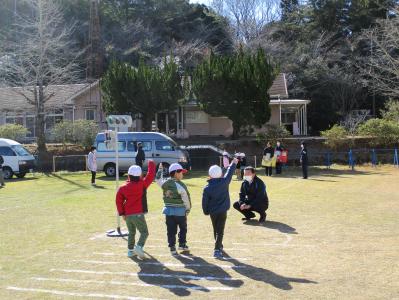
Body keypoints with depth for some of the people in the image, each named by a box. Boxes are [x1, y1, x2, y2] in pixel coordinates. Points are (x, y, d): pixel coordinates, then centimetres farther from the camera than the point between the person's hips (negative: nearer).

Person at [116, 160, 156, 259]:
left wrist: (122, 213, 11)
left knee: (131, 233, 21)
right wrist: (151, 164, 11)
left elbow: (119, 201, 4)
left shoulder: (123, 188, 2)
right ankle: (139, 247, -19)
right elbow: (151, 175, -3)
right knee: (144, 232, 2)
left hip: (127, 215, 5)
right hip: (138, 214, -5)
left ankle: (130, 250, 24)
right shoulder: (142, 184, -9)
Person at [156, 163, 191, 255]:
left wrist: (160, 169, 30)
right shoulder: (180, 185, -16)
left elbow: (158, 180, 20)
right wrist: (188, 209, 4)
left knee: (171, 230, 8)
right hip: (180, 210, -4)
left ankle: (172, 247, 9)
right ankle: (182, 244, 22)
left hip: (168, 210, 4)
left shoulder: (165, 183, -2)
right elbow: (186, 198, -11)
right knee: (183, 228, 17)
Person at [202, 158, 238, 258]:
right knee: (220, 231, -2)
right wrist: (233, 164, 21)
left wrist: (206, 212, 12)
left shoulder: (207, 188, -7)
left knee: (216, 230, 20)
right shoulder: (224, 182, -10)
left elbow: (204, 202, -3)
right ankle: (217, 250, -14)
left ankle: (219, 246, 38)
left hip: (212, 212, 2)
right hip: (222, 211, -2)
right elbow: (230, 173, 5)